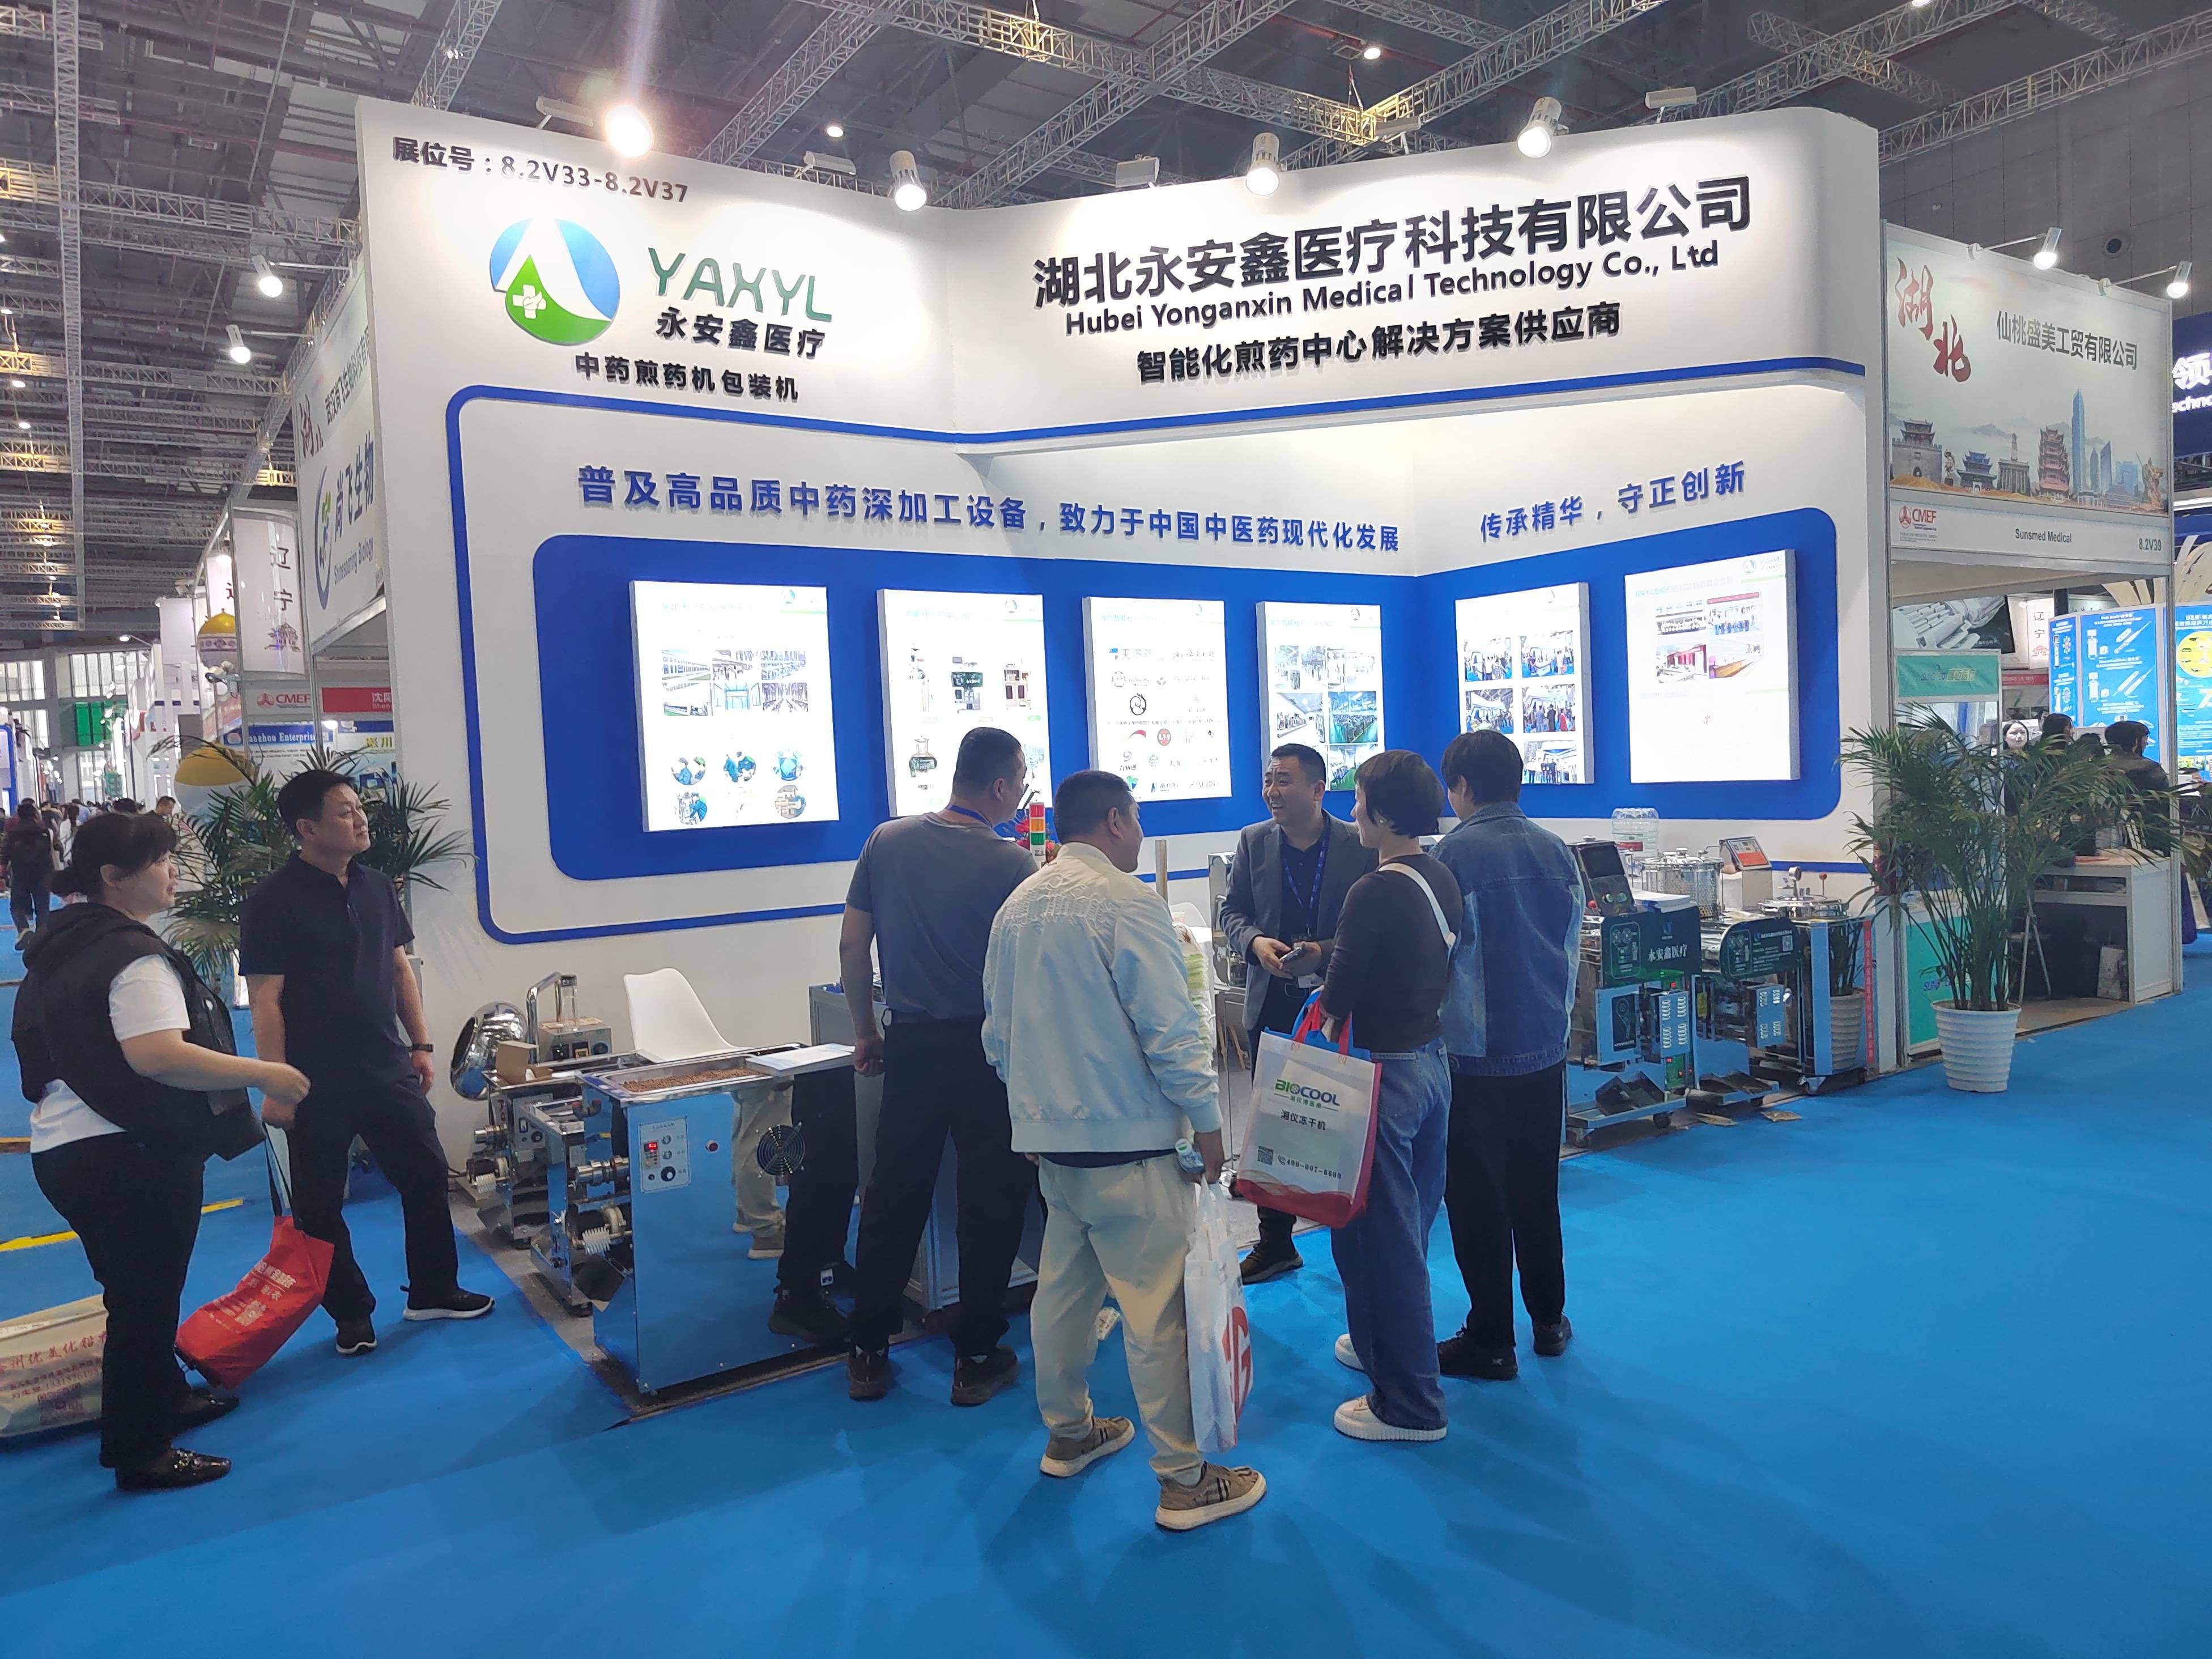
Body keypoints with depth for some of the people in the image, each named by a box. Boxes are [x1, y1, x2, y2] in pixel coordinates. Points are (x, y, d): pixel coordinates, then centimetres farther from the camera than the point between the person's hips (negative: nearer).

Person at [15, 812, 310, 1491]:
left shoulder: (61, 945, 13)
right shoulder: (133, 956, -20)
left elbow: (73, 1046, 24)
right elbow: (159, 1056, -31)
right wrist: (262, 1074, -26)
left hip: (63, 1148, 10)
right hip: (128, 1153, -10)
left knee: (138, 1292, 23)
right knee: (146, 1299, 1)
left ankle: (163, 1396, 39)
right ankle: (140, 1452, 11)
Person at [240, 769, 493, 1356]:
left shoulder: (377, 886, 4)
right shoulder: (272, 903, -13)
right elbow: (265, 1001, -14)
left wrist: (421, 1044, 10)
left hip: (388, 1068, 5)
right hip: (317, 1082, -5)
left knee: (426, 1175, 11)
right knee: (320, 1204, 7)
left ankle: (435, 1290, 27)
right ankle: (352, 1314, 24)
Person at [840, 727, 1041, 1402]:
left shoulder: (887, 841, 0)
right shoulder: (1013, 864, -12)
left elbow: (852, 947, 3)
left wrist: (866, 1032, 13)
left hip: (911, 1044, 4)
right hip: (987, 1049, -4)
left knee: (893, 1197, 13)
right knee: (992, 1201, 10)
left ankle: (867, 1356, 22)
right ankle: (976, 1358, 18)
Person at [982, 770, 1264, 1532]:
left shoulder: (1018, 906, 8)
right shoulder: (1125, 900, -15)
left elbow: (998, 1032, 14)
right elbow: (1169, 1024, -18)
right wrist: (1206, 1118, -7)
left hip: (1050, 1138, 8)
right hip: (1125, 1140, -8)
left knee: (1063, 1288, 19)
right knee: (1157, 1305, -1)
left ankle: (1067, 1433, 34)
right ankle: (1185, 1481, 7)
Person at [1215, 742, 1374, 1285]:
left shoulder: (1358, 846, -7)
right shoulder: (1253, 841, 4)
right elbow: (1232, 912, 7)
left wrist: (1324, 952, -21)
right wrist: (1255, 942, -13)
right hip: (1272, 1006, 4)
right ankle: (1275, 1243, 25)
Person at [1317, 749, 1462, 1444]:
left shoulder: (1374, 893, -22)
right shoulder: (1443, 881, 5)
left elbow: (1338, 997, -20)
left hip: (1385, 1070, -9)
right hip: (1433, 1059, 9)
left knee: (1380, 1235, 2)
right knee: (1410, 1224, 22)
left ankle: (1409, 1404, 11)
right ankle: (1381, 1344, 40)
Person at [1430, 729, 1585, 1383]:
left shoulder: (1456, 851, -16)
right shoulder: (1556, 850, 2)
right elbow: (1572, 944, 11)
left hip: (1475, 1053, -6)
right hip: (1546, 1047, 6)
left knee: (1478, 1199, 5)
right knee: (1537, 1190, 18)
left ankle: (1490, 1341, 14)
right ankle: (1549, 1320, 30)